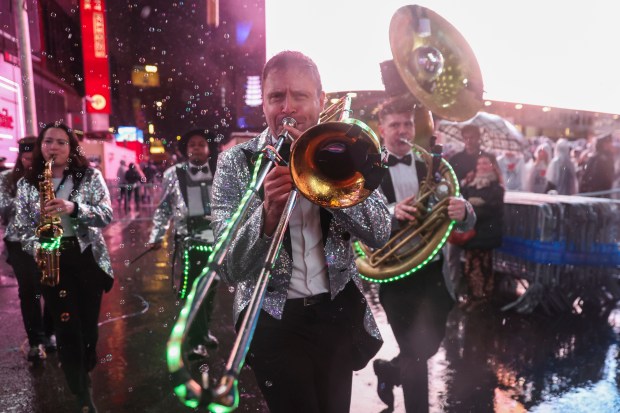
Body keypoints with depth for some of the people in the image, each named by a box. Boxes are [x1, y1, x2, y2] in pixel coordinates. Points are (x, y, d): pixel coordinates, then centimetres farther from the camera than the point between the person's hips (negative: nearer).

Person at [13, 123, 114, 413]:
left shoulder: (89, 176, -2)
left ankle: (86, 369, 42)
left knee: (88, 321, 12)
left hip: (88, 258, 0)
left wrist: (73, 208, -26)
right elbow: (23, 227, 5)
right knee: (66, 326, 1)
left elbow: (107, 215, -11)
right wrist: (36, 247, -14)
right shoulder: (27, 183, 4)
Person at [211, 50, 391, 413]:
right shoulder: (236, 162, -8)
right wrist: (268, 213, -34)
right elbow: (229, 269, -15)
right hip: (274, 319, -2)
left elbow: (381, 234, -12)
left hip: (339, 311, 3)